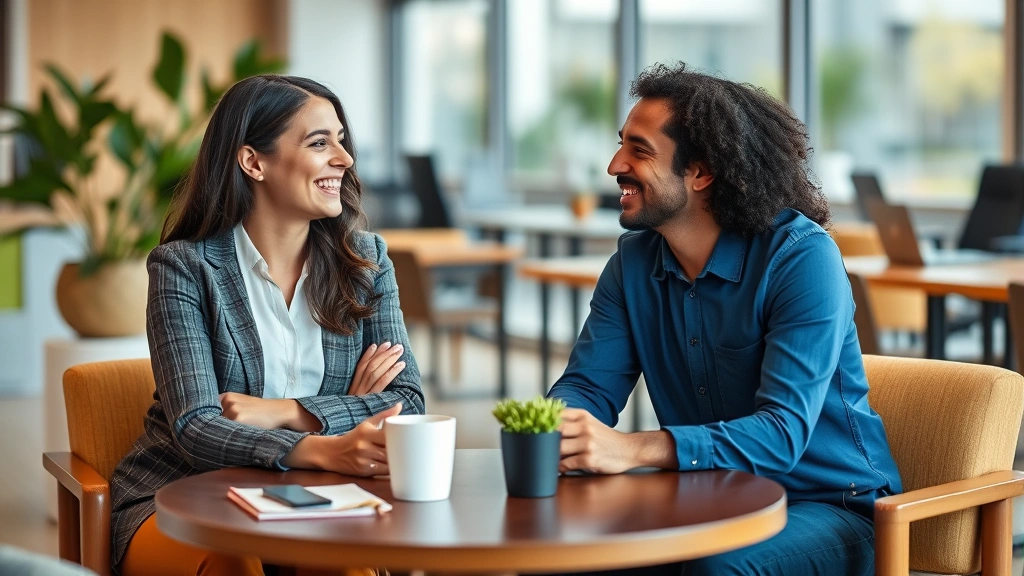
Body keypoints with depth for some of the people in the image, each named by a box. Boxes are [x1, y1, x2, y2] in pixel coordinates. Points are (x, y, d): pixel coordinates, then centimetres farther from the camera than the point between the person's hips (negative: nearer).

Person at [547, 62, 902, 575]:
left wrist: (633, 449, -43)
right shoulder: (635, 260, 1)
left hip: (828, 508, -5)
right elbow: (588, 384, -1)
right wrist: (552, 427, -27)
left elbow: (781, 434, -29)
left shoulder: (803, 258, -20)